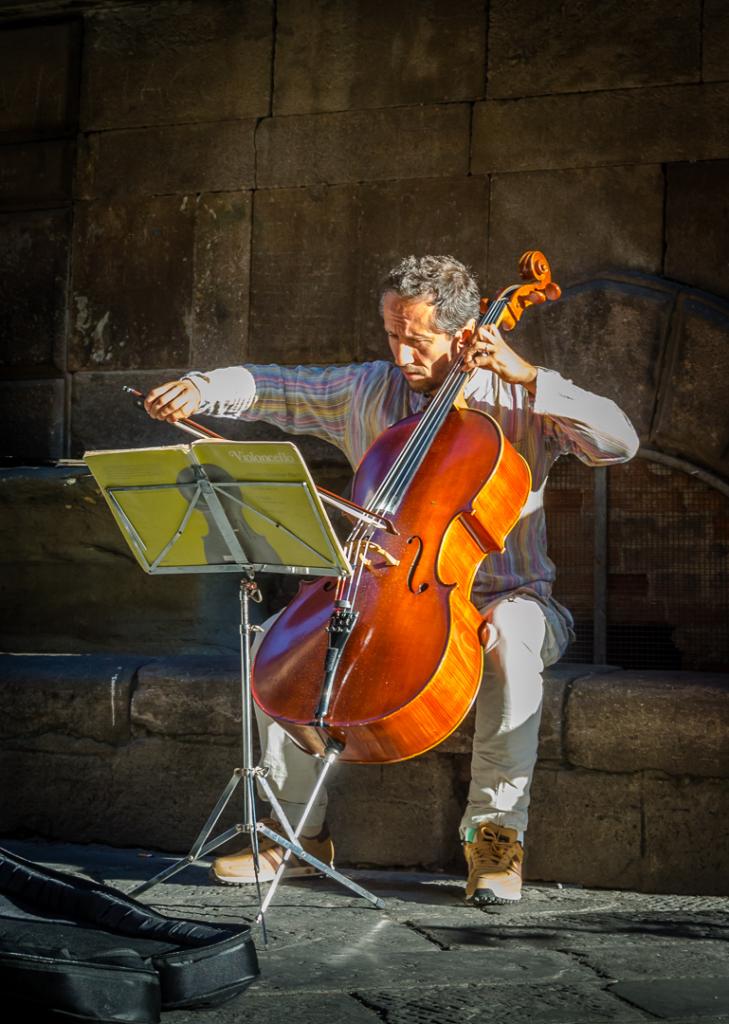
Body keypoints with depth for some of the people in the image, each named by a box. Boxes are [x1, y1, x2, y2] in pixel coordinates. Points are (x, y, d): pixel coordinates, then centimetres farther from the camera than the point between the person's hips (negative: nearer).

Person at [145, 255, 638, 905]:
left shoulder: (516, 400, -5)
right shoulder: (366, 390, 6)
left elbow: (620, 442, -17)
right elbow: (271, 388, 10)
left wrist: (528, 377, -23)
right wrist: (200, 388, -9)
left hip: (501, 600, -3)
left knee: (512, 635, -38)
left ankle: (496, 829, -24)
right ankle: (298, 833, -6)